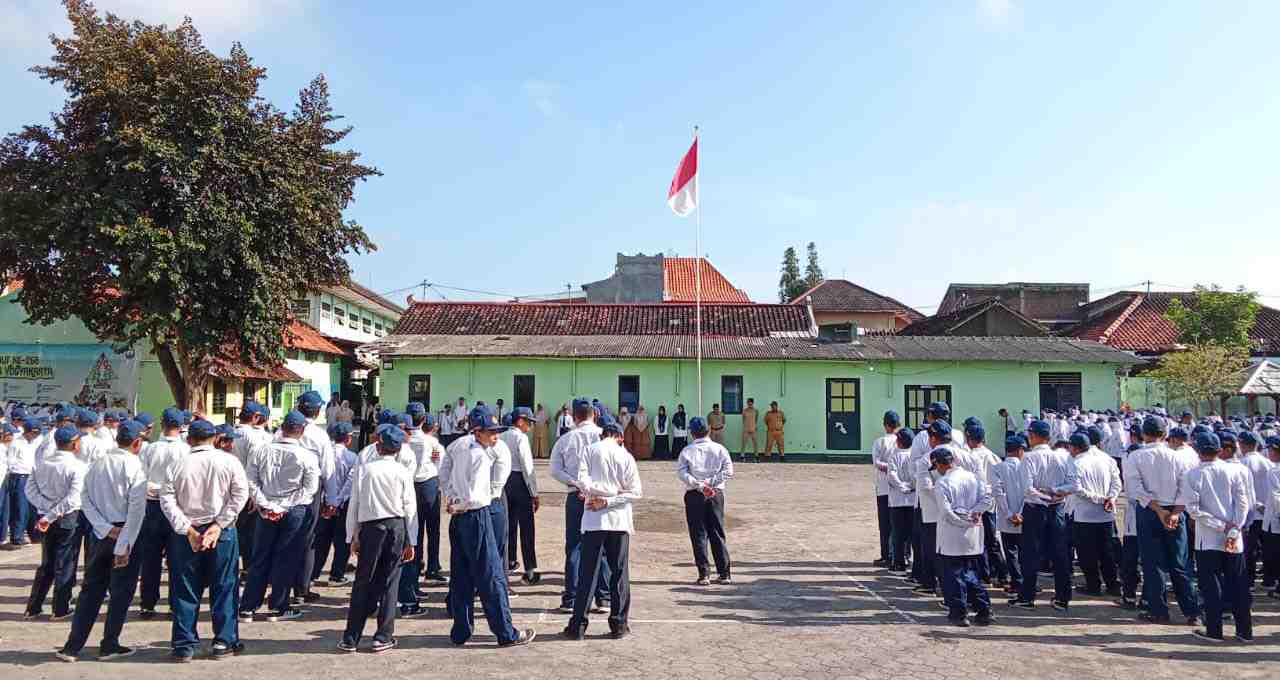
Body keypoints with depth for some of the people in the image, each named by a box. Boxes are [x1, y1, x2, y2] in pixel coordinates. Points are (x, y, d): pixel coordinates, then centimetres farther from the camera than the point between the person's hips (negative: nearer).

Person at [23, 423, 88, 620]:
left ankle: (33, 608, 21)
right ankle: (61, 609, 12)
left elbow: (30, 489, -1)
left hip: (47, 520, 5)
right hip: (69, 519, -5)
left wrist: (47, 509, -5)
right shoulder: (78, 466, -15)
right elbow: (73, 498, -24)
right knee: (65, 564, 6)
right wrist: (50, 517, -19)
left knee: (46, 564, 18)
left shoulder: (42, 462, 1)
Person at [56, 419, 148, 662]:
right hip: (125, 533, -5)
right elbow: (136, 510, -20)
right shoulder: (134, 467, -14)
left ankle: (72, 647, 15)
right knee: (121, 591, 8)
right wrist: (124, 546, -16)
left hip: (99, 533, 5)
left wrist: (108, 529, -5)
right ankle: (109, 646, 15)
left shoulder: (98, 463, 3)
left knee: (91, 589, 14)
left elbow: (85, 501, 1)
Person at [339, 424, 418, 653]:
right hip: (397, 526, 0)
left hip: (370, 527, 0)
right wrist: (411, 541, 6)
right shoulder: (403, 473, -2)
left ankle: (351, 638, 12)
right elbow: (410, 508, 0)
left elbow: (354, 505, 1)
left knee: (363, 583, 8)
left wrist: (353, 536, 9)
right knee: (389, 583, 7)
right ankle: (383, 637, 9)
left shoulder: (363, 470, -1)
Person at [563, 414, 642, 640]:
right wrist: (609, 501, -7)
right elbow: (636, 492, -3)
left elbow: (582, 480, -11)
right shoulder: (626, 456, 5)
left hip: (594, 519, 0)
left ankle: (578, 625, 5)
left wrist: (601, 495, -3)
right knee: (619, 572, 8)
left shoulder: (591, 450, 2)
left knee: (588, 572, 3)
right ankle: (619, 624, 12)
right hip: (619, 520, 1)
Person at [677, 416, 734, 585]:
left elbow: (681, 472, -12)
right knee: (718, 534, 10)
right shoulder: (719, 449, 4)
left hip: (694, 495, -2)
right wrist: (710, 482, -9)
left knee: (698, 535, 4)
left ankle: (704, 574, 2)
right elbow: (728, 471, -7)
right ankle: (725, 574, 11)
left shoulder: (687, 451, 0)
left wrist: (699, 485, -14)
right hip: (716, 493, 2)